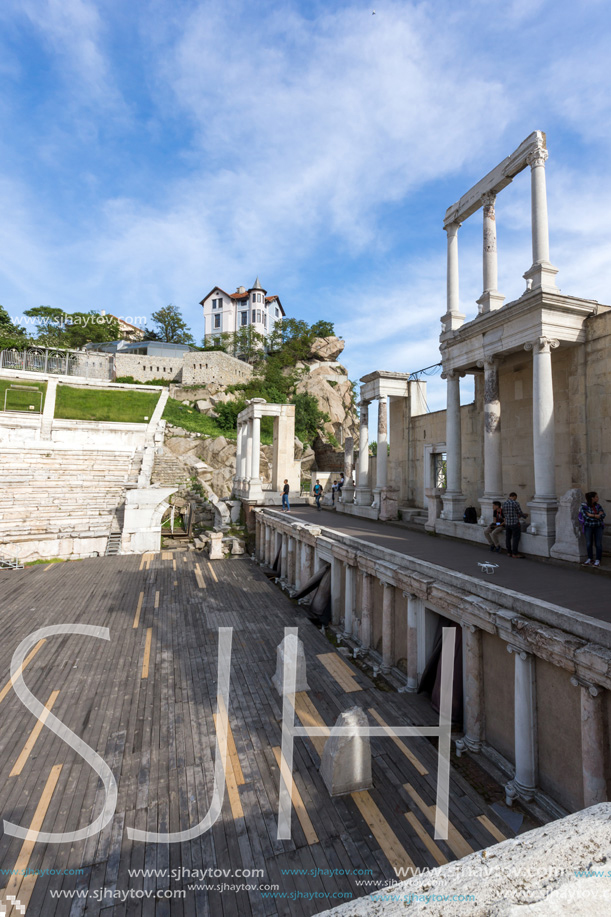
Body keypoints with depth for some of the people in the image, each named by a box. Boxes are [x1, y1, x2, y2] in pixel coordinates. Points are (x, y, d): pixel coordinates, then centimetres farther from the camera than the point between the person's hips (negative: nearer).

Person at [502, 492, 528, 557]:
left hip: (507, 524, 6)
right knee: (516, 539, 2)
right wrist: (525, 516, 18)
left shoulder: (504, 503, 6)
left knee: (508, 538, 11)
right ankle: (514, 554, 6)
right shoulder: (515, 503, -12)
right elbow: (520, 513, -4)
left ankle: (509, 553, 18)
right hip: (515, 524, -6)